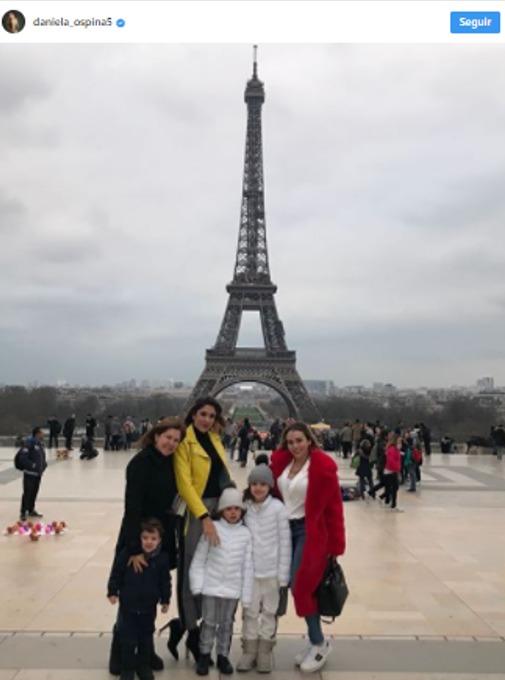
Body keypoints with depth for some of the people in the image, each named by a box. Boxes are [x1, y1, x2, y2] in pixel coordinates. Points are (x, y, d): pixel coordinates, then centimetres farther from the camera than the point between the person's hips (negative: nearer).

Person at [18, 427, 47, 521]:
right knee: (27, 493, -4)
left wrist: (44, 465, 5)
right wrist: (32, 465, -21)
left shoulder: (40, 443, 9)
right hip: (29, 473, -8)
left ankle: (31, 510, 29)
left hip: (38, 473, 8)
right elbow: (23, 458, -20)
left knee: (34, 492, 16)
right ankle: (23, 513, 7)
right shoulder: (29, 442, -16)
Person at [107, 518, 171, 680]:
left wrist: (165, 600, 6)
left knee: (146, 638, 16)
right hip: (129, 605, -2)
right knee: (128, 639, 7)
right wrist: (112, 591, -4)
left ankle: (144, 665, 33)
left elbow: (165, 581, 2)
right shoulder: (127, 554, -16)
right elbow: (116, 573, -5)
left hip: (149, 606, 2)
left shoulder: (162, 558, -9)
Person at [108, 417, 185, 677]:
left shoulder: (169, 462, 4)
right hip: (138, 541, -6)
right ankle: (119, 653, 23)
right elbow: (132, 507, -24)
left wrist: (169, 536, 9)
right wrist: (134, 548, -28)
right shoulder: (141, 462, -19)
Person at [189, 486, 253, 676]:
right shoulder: (213, 528, -9)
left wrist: (246, 595, 0)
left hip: (233, 589, 1)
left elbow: (247, 566, 0)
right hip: (211, 586, -1)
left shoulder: (245, 534, -4)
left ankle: (223, 656, 29)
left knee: (226, 624, 14)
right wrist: (197, 584, -7)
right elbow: (199, 558, -4)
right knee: (209, 622, 9)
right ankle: (204, 655, 26)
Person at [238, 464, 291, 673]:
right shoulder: (244, 508, -2)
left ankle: (265, 653, 26)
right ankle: (249, 652, 26)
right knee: (250, 612, 12)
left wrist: (283, 574, -7)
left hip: (271, 571, -2)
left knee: (269, 612, 12)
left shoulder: (278, 508, -10)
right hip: (249, 571, 2)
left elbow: (285, 542, -8)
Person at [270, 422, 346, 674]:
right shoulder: (281, 462, 1)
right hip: (286, 528, 6)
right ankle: (314, 642, 26)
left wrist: (335, 546, -8)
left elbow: (333, 507, -10)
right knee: (299, 587, 9)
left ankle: (320, 644, 16)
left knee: (301, 587, -5)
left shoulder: (322, 466, -14)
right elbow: (273, 493, 12)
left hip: (310, 532, -5)